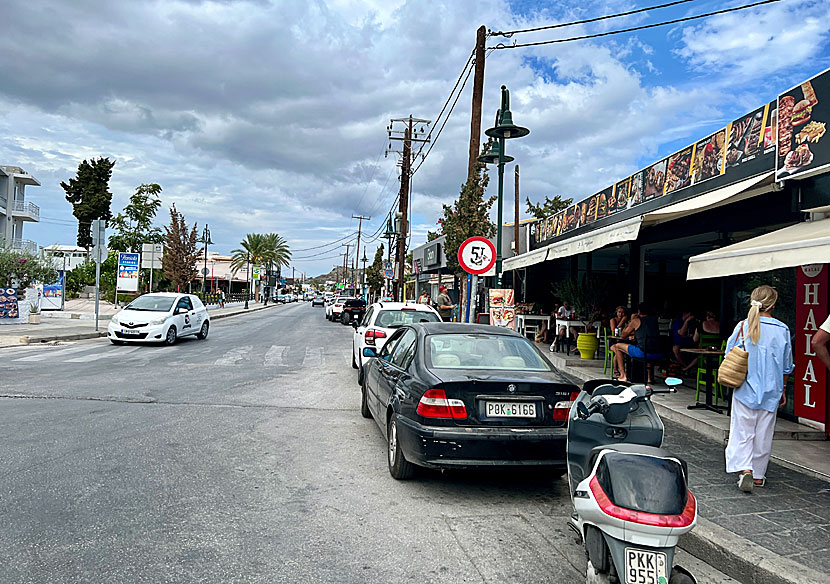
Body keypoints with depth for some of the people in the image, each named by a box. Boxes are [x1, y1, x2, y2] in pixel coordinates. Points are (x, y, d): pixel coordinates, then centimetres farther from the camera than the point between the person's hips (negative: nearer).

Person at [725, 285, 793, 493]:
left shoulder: (743, 326, -8)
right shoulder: (782, 330, -4)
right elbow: (786, 367, 5)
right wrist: (782, 390, 17)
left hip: (745, 389, -1)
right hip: (770, 391, 1)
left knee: (742, 431, 4)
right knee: (763, 434, 11)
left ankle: (745, 469, -12)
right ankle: (758, 475, 21)